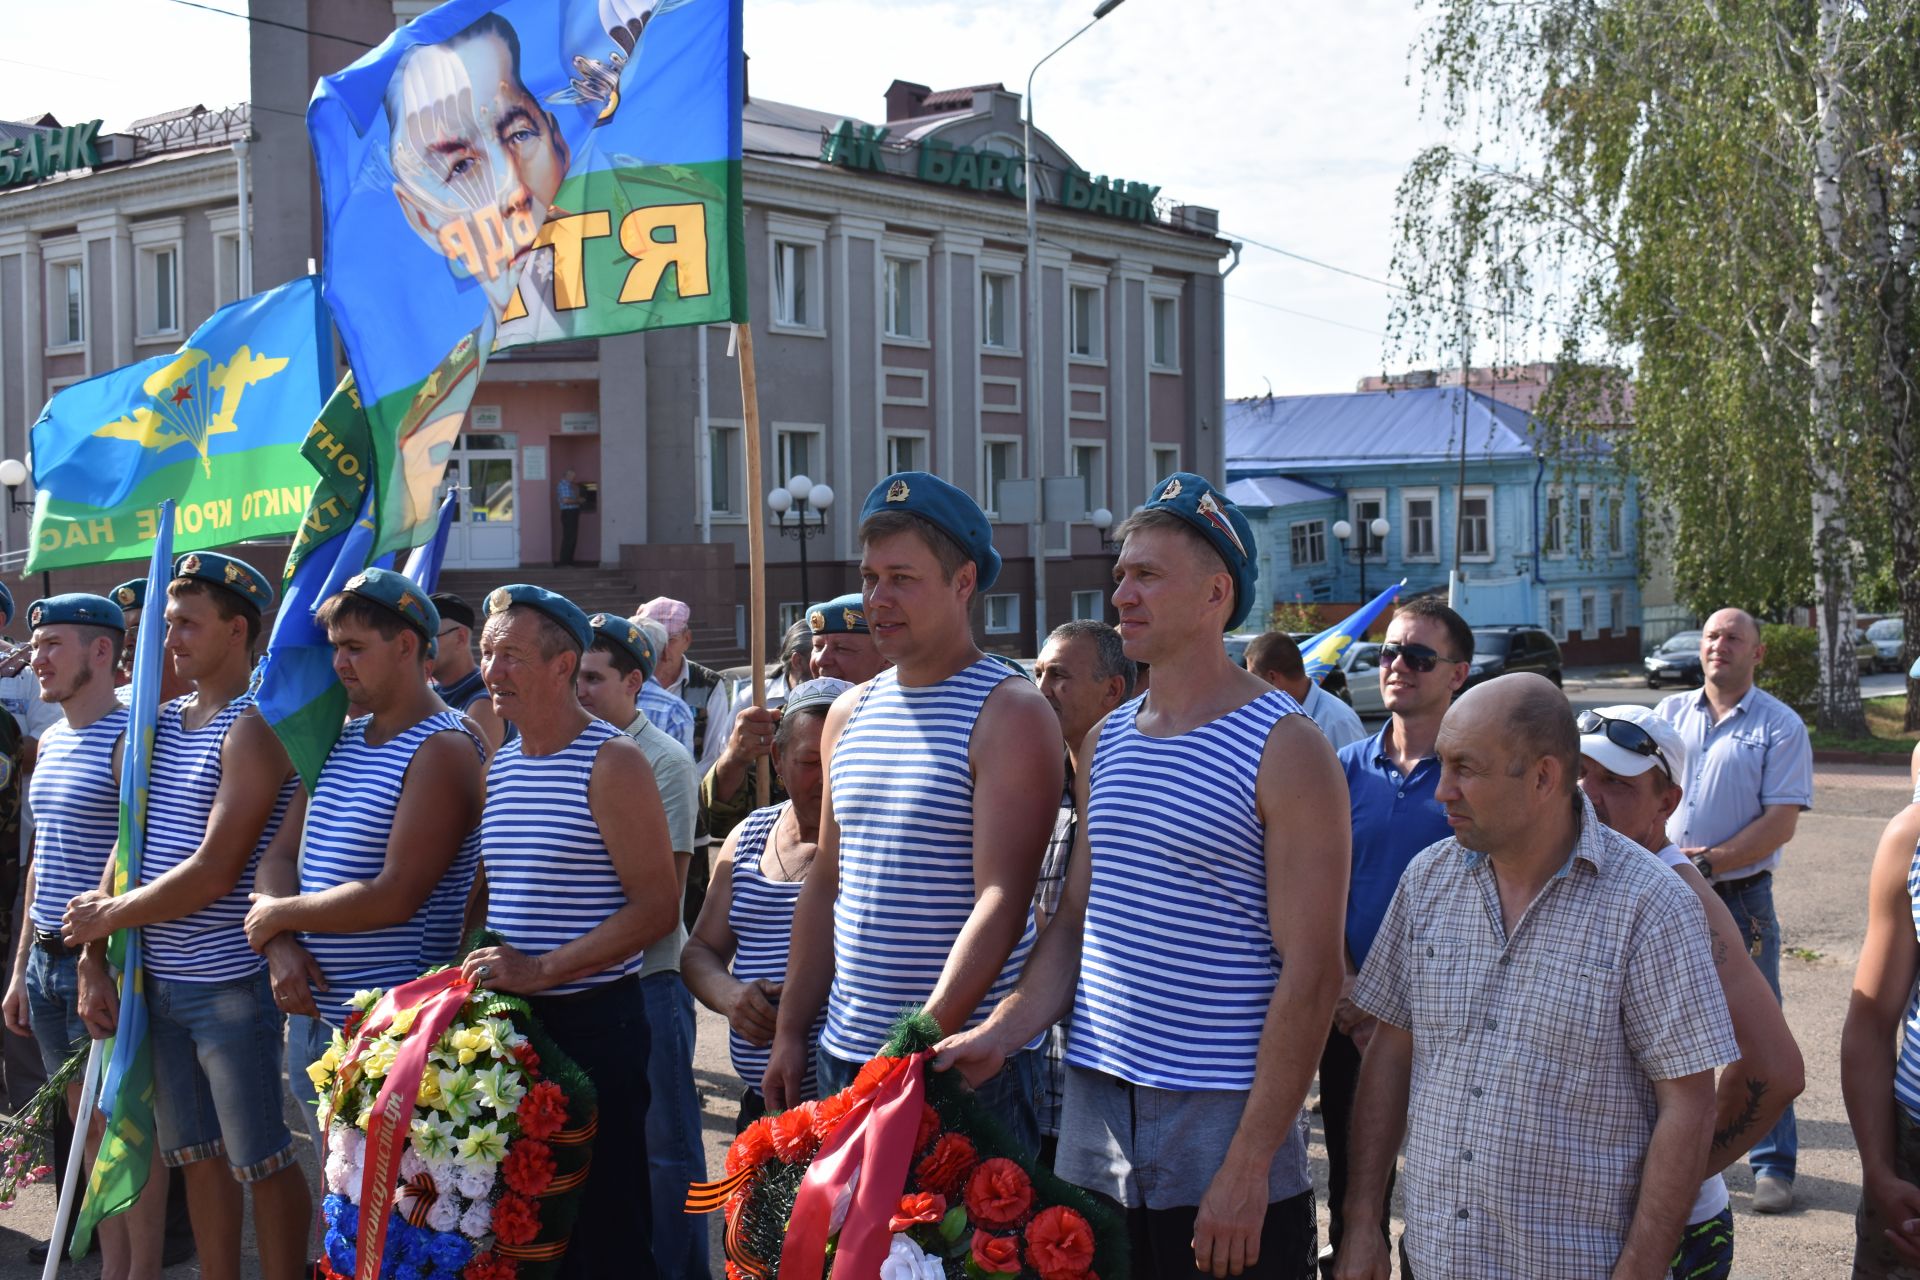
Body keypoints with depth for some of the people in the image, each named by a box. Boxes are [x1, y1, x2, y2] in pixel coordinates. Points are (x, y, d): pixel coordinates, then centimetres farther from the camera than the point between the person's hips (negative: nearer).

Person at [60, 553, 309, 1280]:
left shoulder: (254, 726, -13)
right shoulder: (163, 722, 11)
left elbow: (215, 872, -18)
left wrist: (109, 916, -8)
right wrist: (94, 959, 4)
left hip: (230, 981, -7)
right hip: (158, 978, 8)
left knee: (259, 1159, 1)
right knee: (196, 1157, 15)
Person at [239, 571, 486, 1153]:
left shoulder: (442, 749, -14)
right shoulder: (340, 739, 14)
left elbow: (394, 897, -20)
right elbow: (281, 853, 11)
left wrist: (278, 916, -8)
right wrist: (280, 947, -8)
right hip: (312, 1009, 8)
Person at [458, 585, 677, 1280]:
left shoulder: (611, 762, -10)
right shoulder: (494, 766, 12)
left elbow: (656, 907, -15)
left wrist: (540, 970, -18)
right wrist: (481, 964, 4)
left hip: (593, 1020, -7)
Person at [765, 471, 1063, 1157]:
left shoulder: (1009, 715, -10)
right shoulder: (850, 713, 13)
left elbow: (1001, 902, -18)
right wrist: (790, 1031, 12)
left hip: (967, 1061, -6)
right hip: (846, 1051, 6)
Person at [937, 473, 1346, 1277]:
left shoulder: (1284, 751, -10)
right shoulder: (1107, 741, 11)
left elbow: (1310, 975, -14)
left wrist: (1249, 1167, -17)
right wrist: (1000, 1032, -3)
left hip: (1221, 1124, -6)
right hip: (1093, 1119, 6)